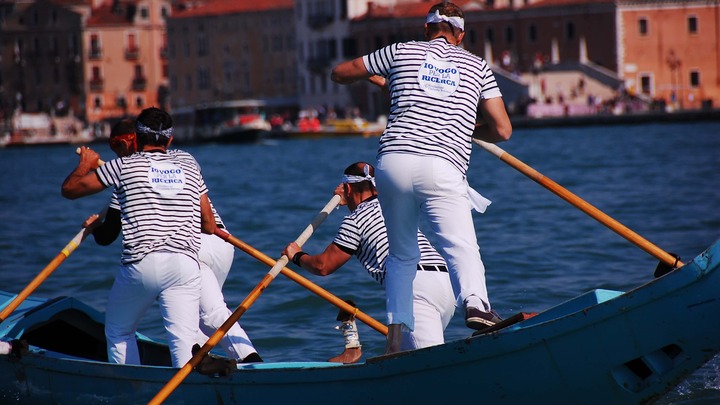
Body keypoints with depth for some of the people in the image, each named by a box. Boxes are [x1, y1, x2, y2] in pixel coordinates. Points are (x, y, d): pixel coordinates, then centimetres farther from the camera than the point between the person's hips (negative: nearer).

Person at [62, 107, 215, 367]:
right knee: (184, 340, -7)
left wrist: (85, 164, 35)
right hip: (184, 265, 1)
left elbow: (69, 189, 14)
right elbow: (209, 226, 19)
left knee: (118, 333, 20)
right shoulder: (188, 165, 17)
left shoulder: (124, 166, 8)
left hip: (139, 265, -1)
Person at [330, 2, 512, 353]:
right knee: (462, 248, -13)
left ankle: (395, 338, 8)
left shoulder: (402, 52, 18)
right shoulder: (477, 67, 18)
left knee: (402, 255, 17)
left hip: (393, 162, 2)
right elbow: (502, 130, 13)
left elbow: (339, 74, 27)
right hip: (443, 169, -2)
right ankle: (475, 303, -44)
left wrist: (376, 77, 46)